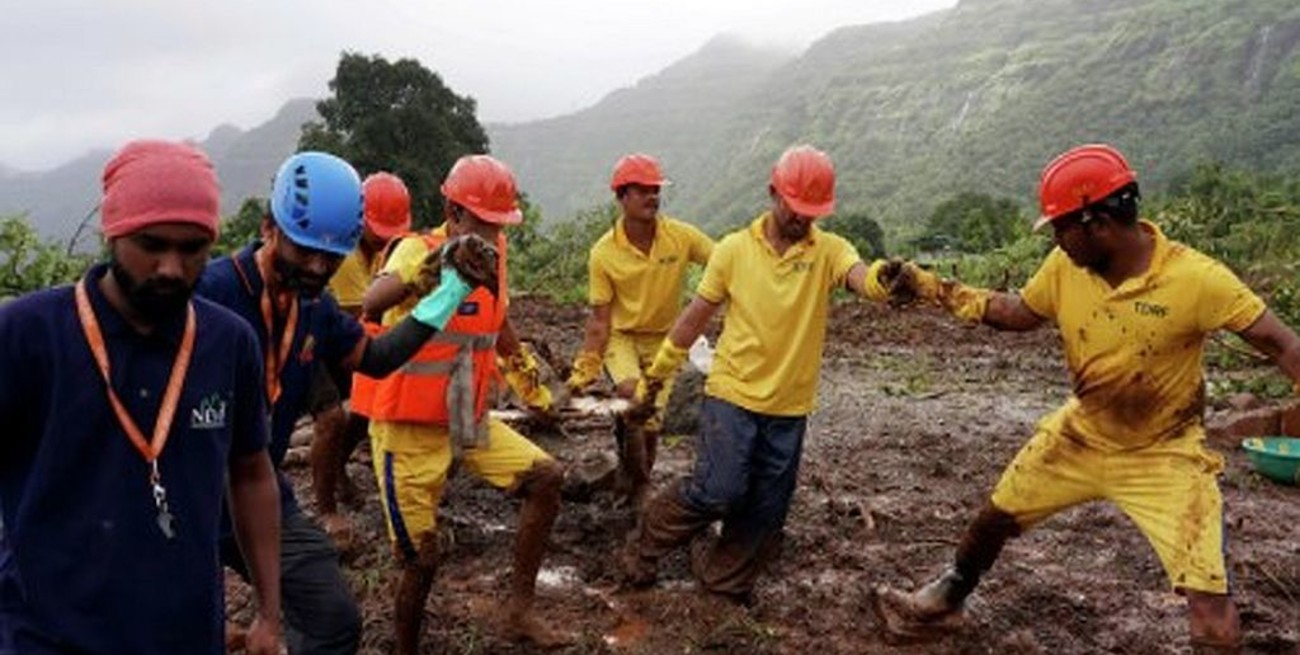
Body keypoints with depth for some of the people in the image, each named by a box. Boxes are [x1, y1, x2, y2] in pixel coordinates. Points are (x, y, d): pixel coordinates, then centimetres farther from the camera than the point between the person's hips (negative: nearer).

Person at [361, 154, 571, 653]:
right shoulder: (417, 250, -18)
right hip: (410, 429, -6)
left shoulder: (490, 256, 2)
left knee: (545, 477, -3)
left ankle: (519, 610, 7)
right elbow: (372, 302, -40)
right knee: (422, 559, 0)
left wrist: (529, 383, 31)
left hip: (468, 421, 7)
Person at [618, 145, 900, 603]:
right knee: (718, 491, -11)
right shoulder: (735, 249, -3)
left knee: (766, 511, 11)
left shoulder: (829, 250, -4)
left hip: (790, 406, 2)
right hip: (732, 393, -2)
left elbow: (862, 278, -26)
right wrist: (655, 374, 9)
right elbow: (696, 314, 4)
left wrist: (883, 279, -51)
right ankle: (645, 546, 15)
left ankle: (724, 580, 34)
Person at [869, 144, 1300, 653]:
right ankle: (943, 603, 44)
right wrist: (930, 287, -2)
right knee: (996, 517, 17)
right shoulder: (1065, 266, -12)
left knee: (1209, 592, -12)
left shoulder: (1196, 279, -27)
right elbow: (1020, 313, 4)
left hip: (1163, 455, -4)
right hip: (1081, 434, 5)